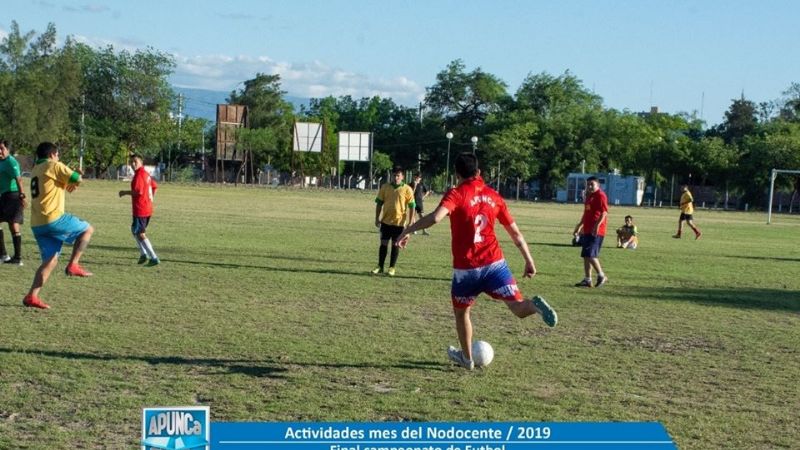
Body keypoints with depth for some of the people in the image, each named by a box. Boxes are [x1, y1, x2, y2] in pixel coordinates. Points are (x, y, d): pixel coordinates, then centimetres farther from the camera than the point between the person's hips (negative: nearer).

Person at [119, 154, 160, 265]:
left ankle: (154, 258, -6)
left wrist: (125, 192, -12)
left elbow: (138, 191, -25)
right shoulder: (146, 174, 14)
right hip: (148, 209, 10)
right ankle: (143, 253, 19)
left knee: (140, 234, -4)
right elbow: (155, 186, 24)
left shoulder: (139, 175, -16)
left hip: (140, 209, -10)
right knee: (134, 230, 23)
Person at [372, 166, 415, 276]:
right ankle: (380, 267, 15)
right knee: (383, 243, 6)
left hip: (399, 222, -2)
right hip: (386, 221, 2)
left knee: (396, 244, 4)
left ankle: (392, 268, 13)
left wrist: (410, 222, -7)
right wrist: (377, 218, 3)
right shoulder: (385, 187, 3)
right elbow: (379, 203, 9)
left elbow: (411, 206, -2)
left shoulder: (407, 189, -4)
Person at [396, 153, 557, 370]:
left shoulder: (457, 194, -5)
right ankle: (534, 305, -33)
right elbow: (515, 232, 13)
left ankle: (466, 358, 30)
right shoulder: (493, 196, 9)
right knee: (518, 307, 0)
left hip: (465, 268, -2)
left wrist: (407, 231, -14)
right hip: (494, 262, 2)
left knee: (461, 312, 20)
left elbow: (435, 217, -24)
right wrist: (529, 261, 19)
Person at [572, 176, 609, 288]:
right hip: (587, 230, 10)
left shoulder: (600, 196, -10)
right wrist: (580, 225, 31)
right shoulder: (589, 196, 19)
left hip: (596, 231, -10)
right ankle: (587, 279, 13)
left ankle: (601, 276, 0)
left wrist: (597, 225, -28)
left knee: (590, 255, -13)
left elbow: (604, 212, -18)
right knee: (586, 256, 9)